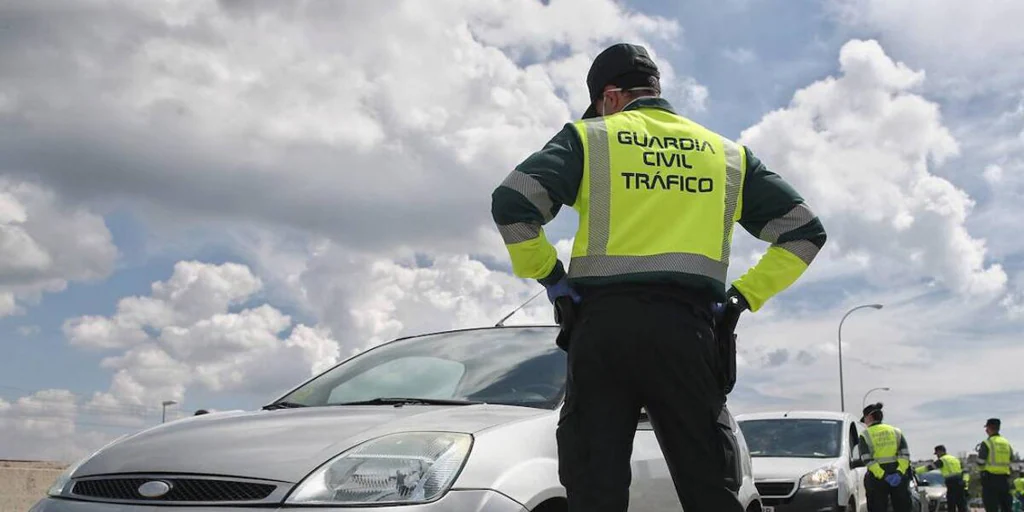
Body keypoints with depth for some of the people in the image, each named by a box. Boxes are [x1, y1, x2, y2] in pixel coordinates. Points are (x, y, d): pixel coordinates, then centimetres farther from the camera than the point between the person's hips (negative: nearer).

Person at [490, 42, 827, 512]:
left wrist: (549, 275, 4)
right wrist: (743, 296, 14)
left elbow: (511, 203, -6)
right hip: (686, 328, 2)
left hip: (603, 322, -2)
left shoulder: (588, 138, 8)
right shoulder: (726, 153, 19)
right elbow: (804, 231, 17)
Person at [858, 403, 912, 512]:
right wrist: (899, 472, -11)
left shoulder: (865, 435, 1)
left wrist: (883, 475, -16)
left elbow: (867, 460, -12)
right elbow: (905, 454, -2)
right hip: (899, 476, 3)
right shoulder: (896, 431, 11)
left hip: (877, 478, -3)